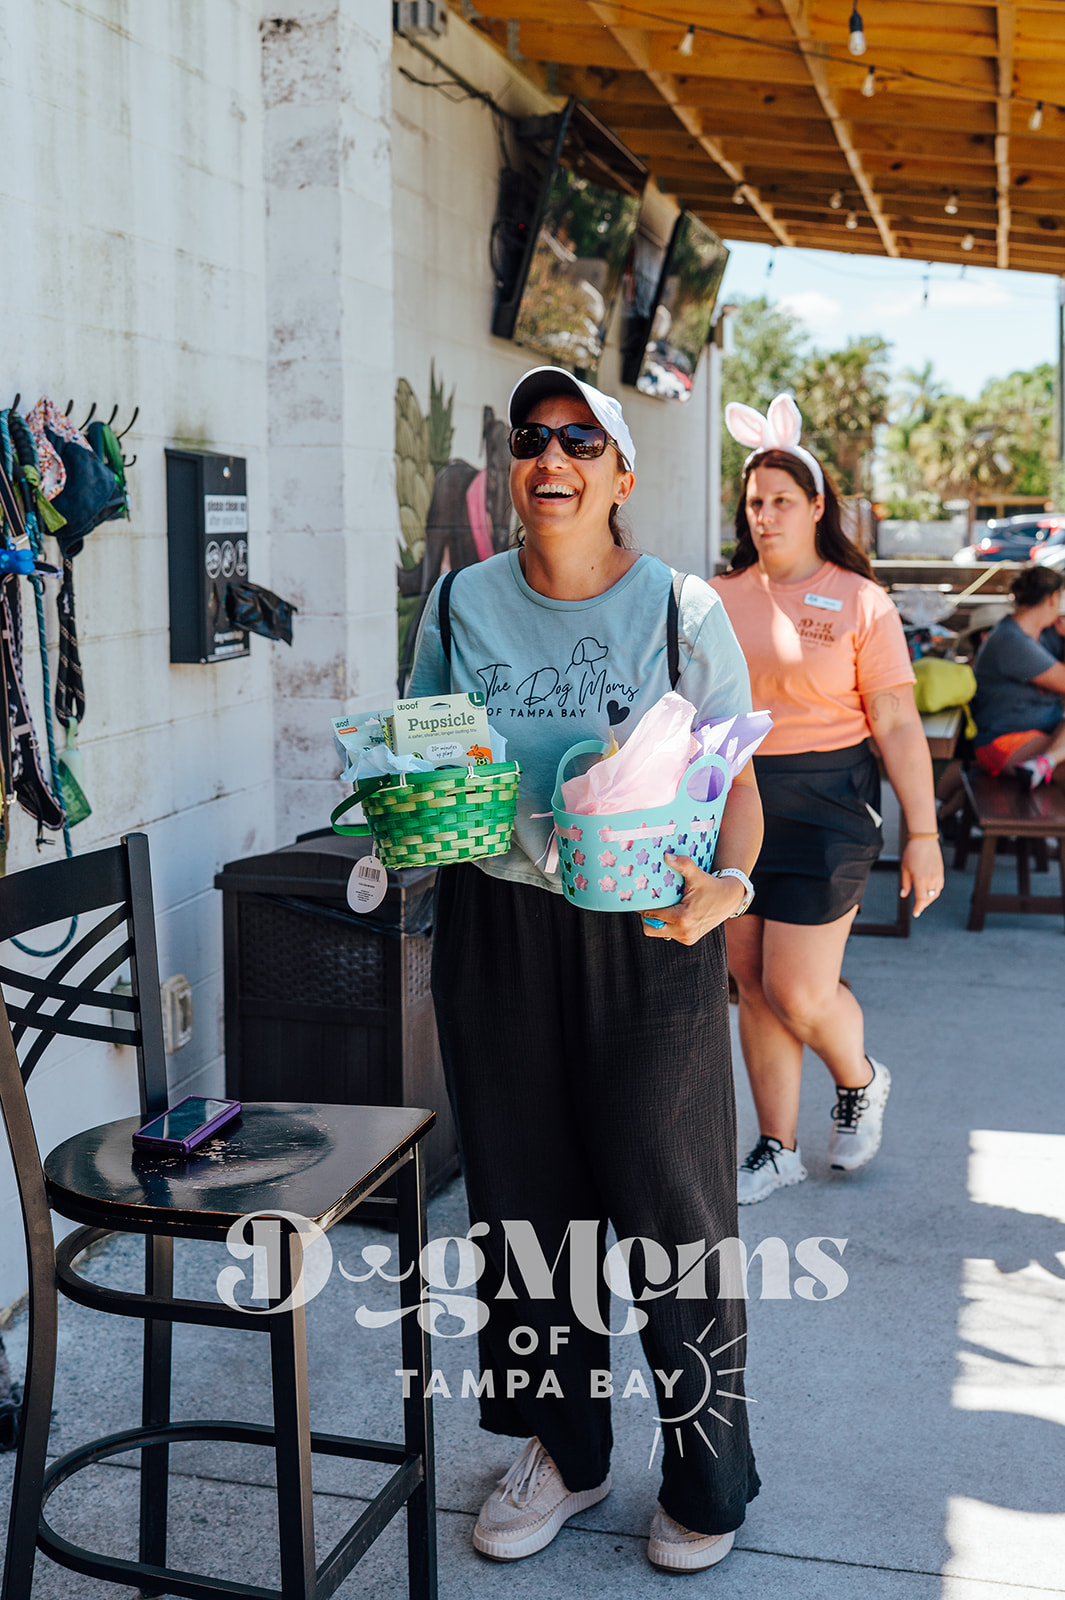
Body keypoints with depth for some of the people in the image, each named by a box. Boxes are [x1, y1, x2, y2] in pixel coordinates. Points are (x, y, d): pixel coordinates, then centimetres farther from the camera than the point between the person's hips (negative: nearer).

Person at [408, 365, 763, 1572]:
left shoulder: (681, 610, -4)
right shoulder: (463, 604, 4)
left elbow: (735, 783, -2)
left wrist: (726, 884, -22)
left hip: (648, 936, -3)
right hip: (496, 925, 3)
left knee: (669, 1202, 3)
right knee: (523, 1194, 12)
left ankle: (705, 1479, 24)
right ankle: (561, 1451, 33)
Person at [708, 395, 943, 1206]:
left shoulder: (859, 601, -4)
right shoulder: (723, 596, 7)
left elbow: (898, 724, -5)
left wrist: (923, 834, -8)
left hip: (824, 804, -4)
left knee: (798, 990, -5)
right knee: (755, 989, 8)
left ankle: (860, 1080, 28)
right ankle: (777, 1148, 22)